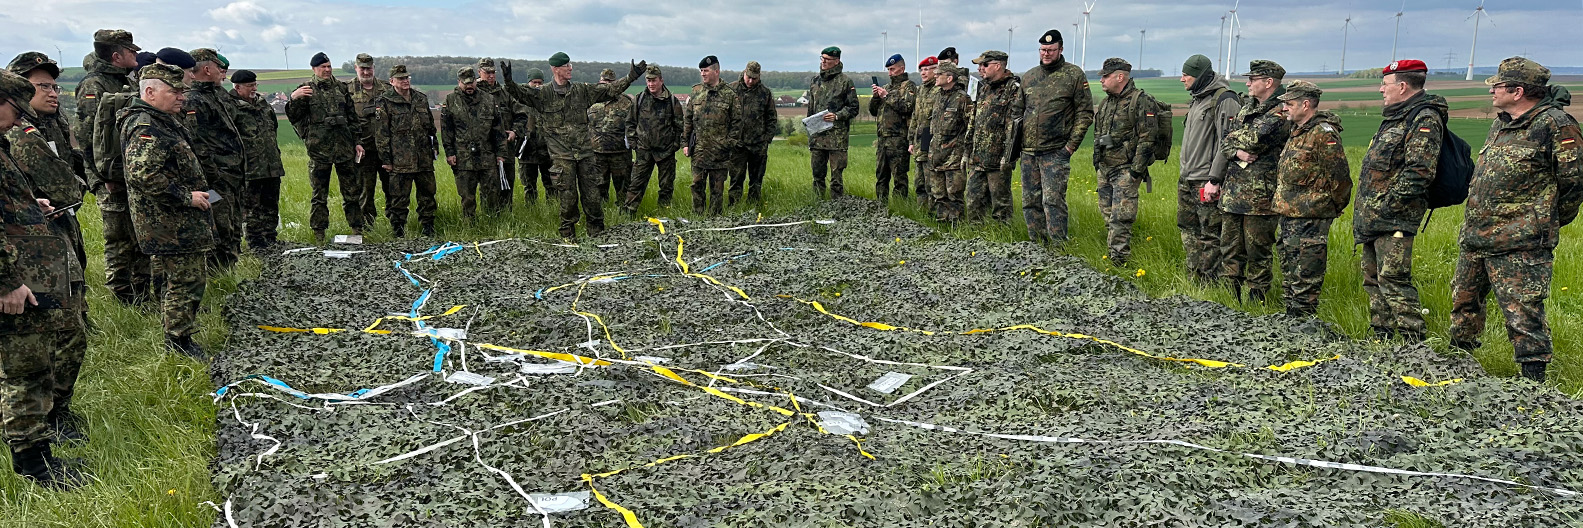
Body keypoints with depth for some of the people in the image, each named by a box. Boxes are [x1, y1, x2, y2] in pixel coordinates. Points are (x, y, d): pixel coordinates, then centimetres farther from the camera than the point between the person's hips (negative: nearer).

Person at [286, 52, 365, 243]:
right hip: (319, 148, -3)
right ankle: (319, 234, 9)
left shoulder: (341, 88, 12)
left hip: (345, 148, 3)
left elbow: (353, 116, 16)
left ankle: (357, 229, 18)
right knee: (319, 193, 2)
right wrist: (293, 99, -22)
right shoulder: (307, 89, 2)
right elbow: (294, 117, -3)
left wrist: (357, 142, 10)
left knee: (352, 190, 8)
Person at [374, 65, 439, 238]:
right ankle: (398, 234, 8)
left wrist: (433, 148, 18)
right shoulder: (384, 103, -2)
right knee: (399, 199, -1)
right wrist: (386, 159, -8)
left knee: (427, 195, 11)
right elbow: (381, 134, -5)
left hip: (425, 159, 5)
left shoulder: (421, 98, 14)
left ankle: (429, 231, 23)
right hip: (400, 161, -5)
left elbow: (431, 126, 22)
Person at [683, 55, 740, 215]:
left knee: (717, 188, 5)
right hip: (699, 148, 3)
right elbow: (687, 119, 12)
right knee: (697, 185, 4)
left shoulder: (729, 95, -1)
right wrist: (685, 142, 7)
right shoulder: (696, 92, 8)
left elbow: (737, 122, 0)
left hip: (720, 150, -3)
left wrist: (730, 143, -7)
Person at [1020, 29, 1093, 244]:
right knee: (1030, 202, 8)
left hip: (1056, 151, -5)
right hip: (1028, 151, 6)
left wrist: (1072, 144, -8)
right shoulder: (1029, 76, 13)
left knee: (1053, 200, -11)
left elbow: (1085, 113, -2)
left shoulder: (1074, 75, -1)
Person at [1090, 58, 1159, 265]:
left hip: (1125, 170, -8)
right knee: (1108, 215, 11)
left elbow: (1147, 138, -15)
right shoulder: (1106, 102, 15)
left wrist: (1136, 170, -18)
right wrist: (1097, 162, 20)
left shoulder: (1141, 101, -11)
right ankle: (1111, 251, 22)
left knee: (1120, 217, -12)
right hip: (1104, 169, 8)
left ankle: (1119, 260, -12)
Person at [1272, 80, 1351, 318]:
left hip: (1311, 218, -10)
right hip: (1289, 214, 10)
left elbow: (1339, 175, -16)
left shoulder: (1323, 133, -15)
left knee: (1305, 277, -5)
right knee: (1288, 271, 16)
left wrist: (1335, 206, -6)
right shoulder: (1298, 132, 15)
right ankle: (1290, 317, 24)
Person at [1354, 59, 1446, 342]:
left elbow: (1419, 171, -23)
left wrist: (1389, 205, -21)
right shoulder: (1395, 117, 19)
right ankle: (1380, 336, 26)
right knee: (1374, 279, 16)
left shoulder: (1425, 120, -13)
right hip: (1372, 219, 10)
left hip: (1394, 220, -10)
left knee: (1393, 281, -12)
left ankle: (1414, 344, -8)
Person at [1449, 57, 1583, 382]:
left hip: (1518, 246, -9)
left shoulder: (1555, 125, -11)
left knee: (1523, 315, -7)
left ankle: (1534, 383, 1)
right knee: (1463, 302, 18)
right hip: (1473, 239, 9)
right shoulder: (1501, 125, 15)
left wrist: (1546, 224, 1)